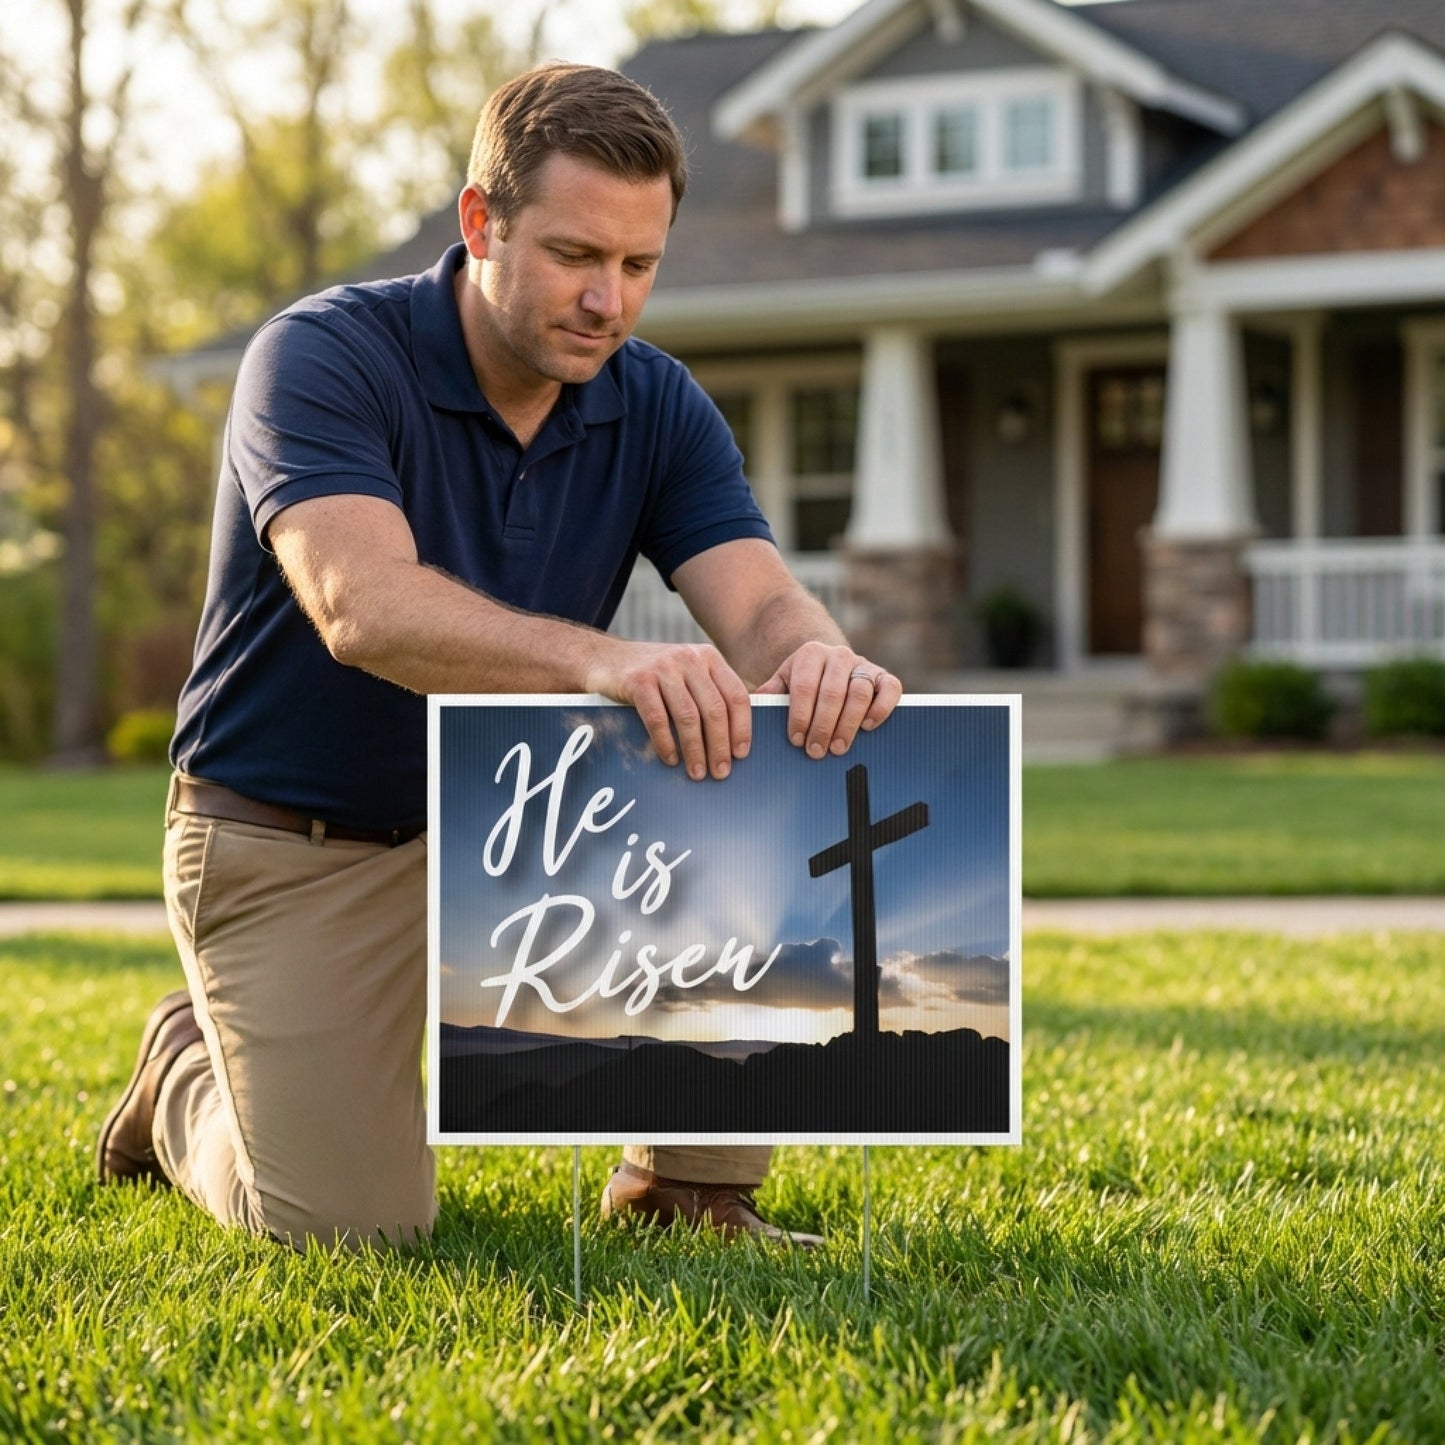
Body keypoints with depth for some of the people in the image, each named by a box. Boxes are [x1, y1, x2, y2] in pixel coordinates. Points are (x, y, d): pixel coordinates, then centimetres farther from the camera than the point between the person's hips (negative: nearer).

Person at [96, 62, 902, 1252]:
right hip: (294, 850, -5)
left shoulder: (656, 406, -5)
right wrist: (602, 660, -57)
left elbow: (760, 606, -19)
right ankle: (191, 1076, 20)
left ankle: (691, 1186, -3)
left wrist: (816, 658, -46)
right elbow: (363, 606, -39)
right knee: (351, 1227, -15)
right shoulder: (323, 359, -22)